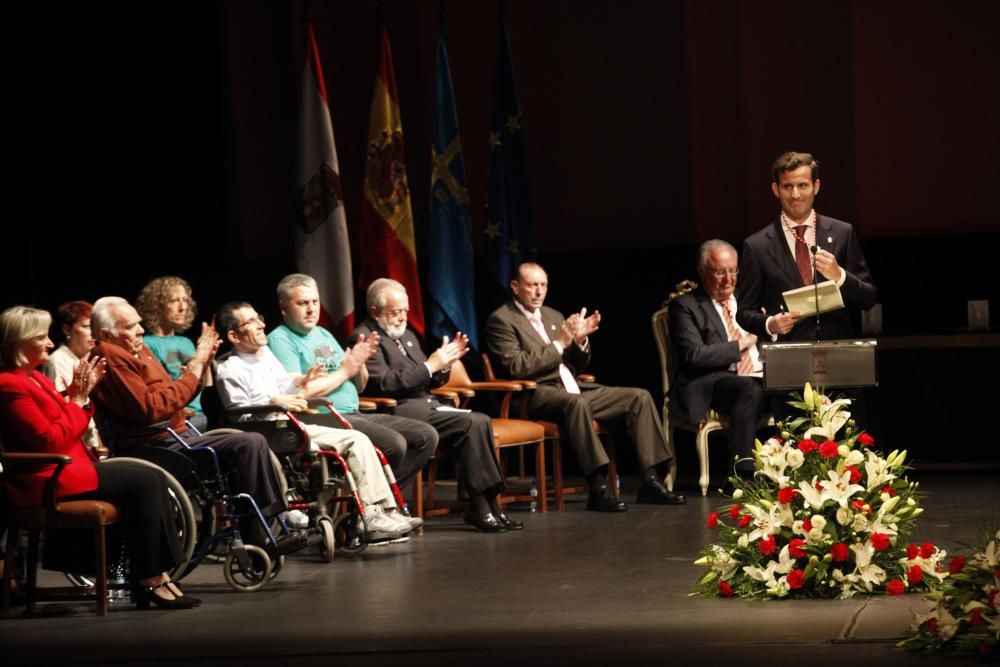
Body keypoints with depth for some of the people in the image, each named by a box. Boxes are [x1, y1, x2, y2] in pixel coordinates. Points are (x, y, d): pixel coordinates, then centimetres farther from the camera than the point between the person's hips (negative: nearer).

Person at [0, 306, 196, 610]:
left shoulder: (34, 377, 16)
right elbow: (50, 441, -19)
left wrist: (80, 393, 4)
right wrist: (77, 400, -9)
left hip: (67, 468, 10)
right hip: (49, 479, -10)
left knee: (154, 479, -3)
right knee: (144, 482, -17)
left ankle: (160, 575, -8)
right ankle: (149, 581, -11)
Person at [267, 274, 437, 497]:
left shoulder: (324, 334, 22)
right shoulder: (280, 339, -5)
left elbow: (359, 386, 24)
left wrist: (359, 364, 0)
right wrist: (344, 371, -8)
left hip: (354, 413, 9)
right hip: (320, 418, -9)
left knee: (426, 435, -2)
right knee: (393, 443, -29)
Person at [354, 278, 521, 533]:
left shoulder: (407, 336, 23)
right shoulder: (364, 338, -6)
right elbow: (384, 383, -17)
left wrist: (444, 364, 2)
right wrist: (430, 366, -15)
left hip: (425, 406, 9)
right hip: (400, 411, -9)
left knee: (481, 421, -14)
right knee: (470, 423, -23)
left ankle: (490, 504, -15)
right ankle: (480, 507, -19)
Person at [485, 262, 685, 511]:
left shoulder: (553, 316, 21)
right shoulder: (501, 320, -2)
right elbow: (516, 367, -15)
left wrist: (579, 341, 2)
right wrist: (559, 343, -16)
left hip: (573, 390, 8)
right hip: (536, 396, -8)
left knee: (640, 396, -5)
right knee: (577, 402, -40)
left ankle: (651, 481, -11)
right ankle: (598, 488, -42)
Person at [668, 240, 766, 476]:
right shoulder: (685, 306, 5)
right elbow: (694, 355, -10)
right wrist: (741, 344, -7)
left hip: (757, 378, 5)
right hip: (708, 386, -5)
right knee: (749, 389, -37)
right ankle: (743, 474, -39)